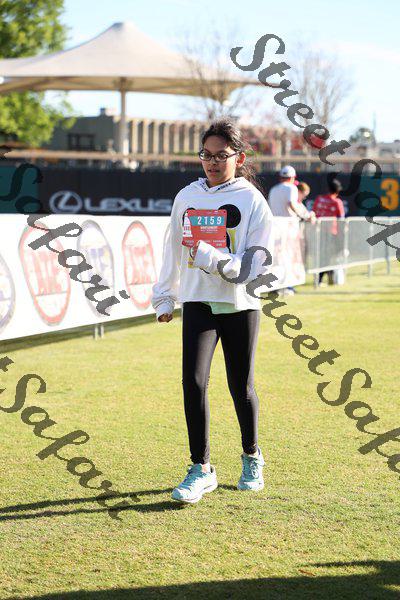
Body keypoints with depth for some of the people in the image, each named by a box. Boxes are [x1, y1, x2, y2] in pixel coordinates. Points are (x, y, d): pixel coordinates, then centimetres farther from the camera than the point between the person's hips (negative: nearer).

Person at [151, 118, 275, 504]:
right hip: (198, 303, 2)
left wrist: (215, 259, -24)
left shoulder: (252, 201, -5)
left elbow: (257, 263, -11)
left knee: (241, 387, 8)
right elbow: (174, 250, 17)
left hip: (240, 304, -2)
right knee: (193, 382, -11)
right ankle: (201, 469, -3)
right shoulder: (187, 197, 7)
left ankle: (251, 458, 31)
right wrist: (164, 297, 20)